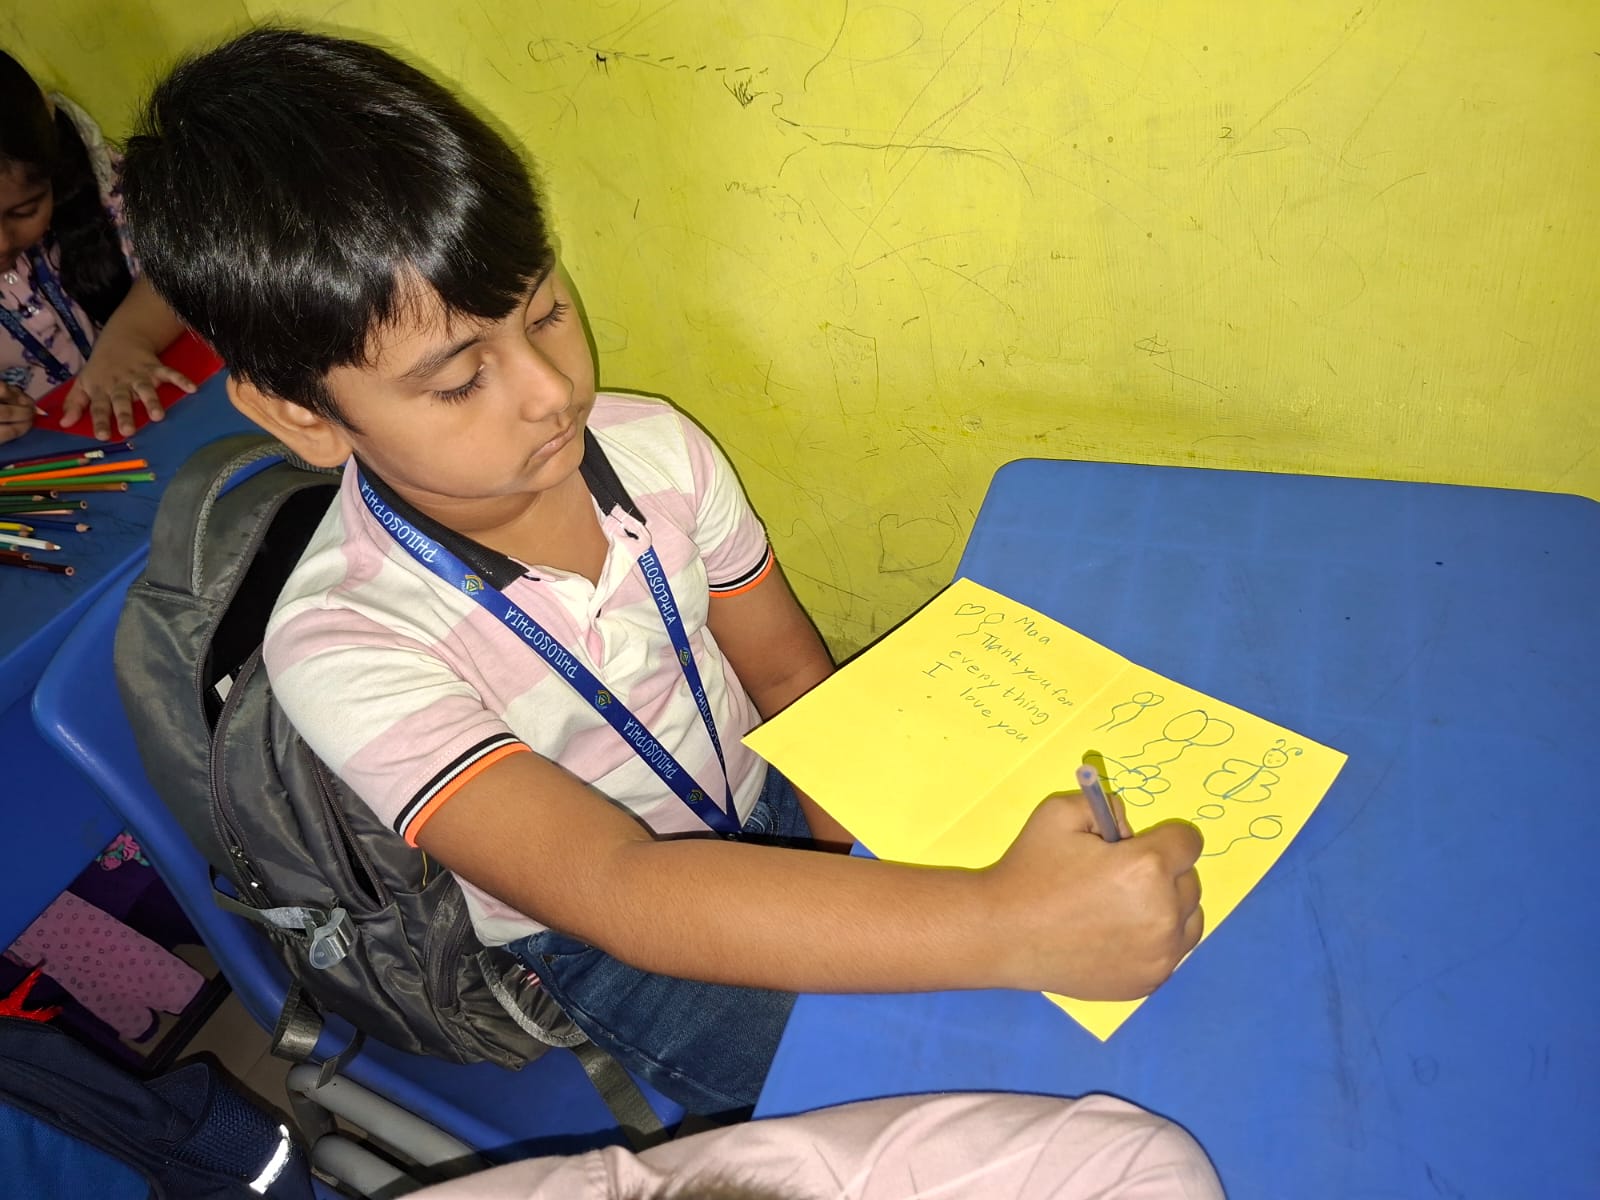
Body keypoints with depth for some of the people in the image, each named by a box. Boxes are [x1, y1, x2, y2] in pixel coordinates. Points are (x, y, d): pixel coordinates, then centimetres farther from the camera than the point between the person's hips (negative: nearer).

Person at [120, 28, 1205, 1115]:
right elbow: (616, 889, -40)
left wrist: (859, 860, -18)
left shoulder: (655, 450, -15)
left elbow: (790, 673, -2)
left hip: (771, 805, 4)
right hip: (605, 946, -4)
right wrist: (1001, 929, -48)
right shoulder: (343, 648, -29)